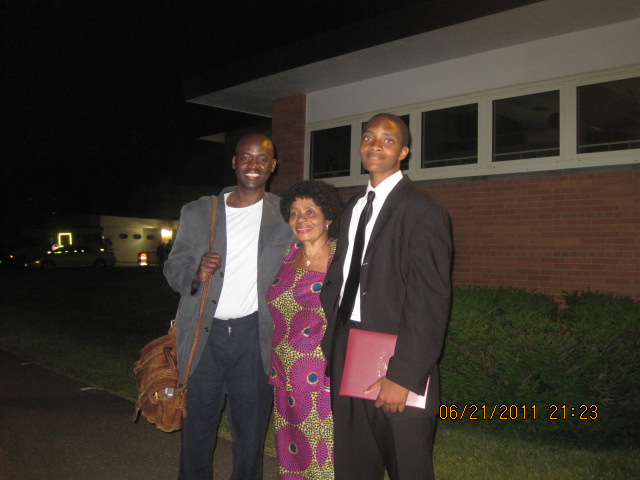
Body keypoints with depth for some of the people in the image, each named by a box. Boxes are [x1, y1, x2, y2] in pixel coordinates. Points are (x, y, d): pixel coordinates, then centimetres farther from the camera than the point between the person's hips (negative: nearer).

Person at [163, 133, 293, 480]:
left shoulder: (286, 215, 5)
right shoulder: (198, 212, 7)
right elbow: (173, 268, 7)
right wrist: (196, 273, -15)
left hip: (255, 337, 0)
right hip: (204, 335, 1)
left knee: (250, 436, 12)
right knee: (195, 433, 8)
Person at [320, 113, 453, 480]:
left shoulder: (422, 211, -11)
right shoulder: (353, 208, 13)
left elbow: (430, 300, -17)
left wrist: (404, 375, -20)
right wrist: (330, 345, 4)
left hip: (396, 363, -7)